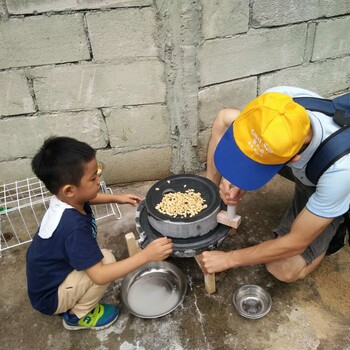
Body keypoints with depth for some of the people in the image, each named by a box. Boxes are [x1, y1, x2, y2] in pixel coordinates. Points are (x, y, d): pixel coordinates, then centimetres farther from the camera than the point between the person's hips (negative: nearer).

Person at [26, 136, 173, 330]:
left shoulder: (65, 198, -12)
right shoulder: (73, 227, -38)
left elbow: (86, 198, 15)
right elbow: (99, 276, -36)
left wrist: (116, 198, 7)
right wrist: (146, 255, -39)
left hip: (47, 279, 8)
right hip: (49, 296, -8)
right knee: (106, 259, -22)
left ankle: (70, 303, 20)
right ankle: (77, 316, 0)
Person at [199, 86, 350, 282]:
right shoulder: (277, 101, -36)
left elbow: (296, 243, -30)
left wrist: (229, 259, -23)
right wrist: (234, 177, -29)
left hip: (324, 188, -3)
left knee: (284, 270, -20)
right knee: (224, 119, -16)